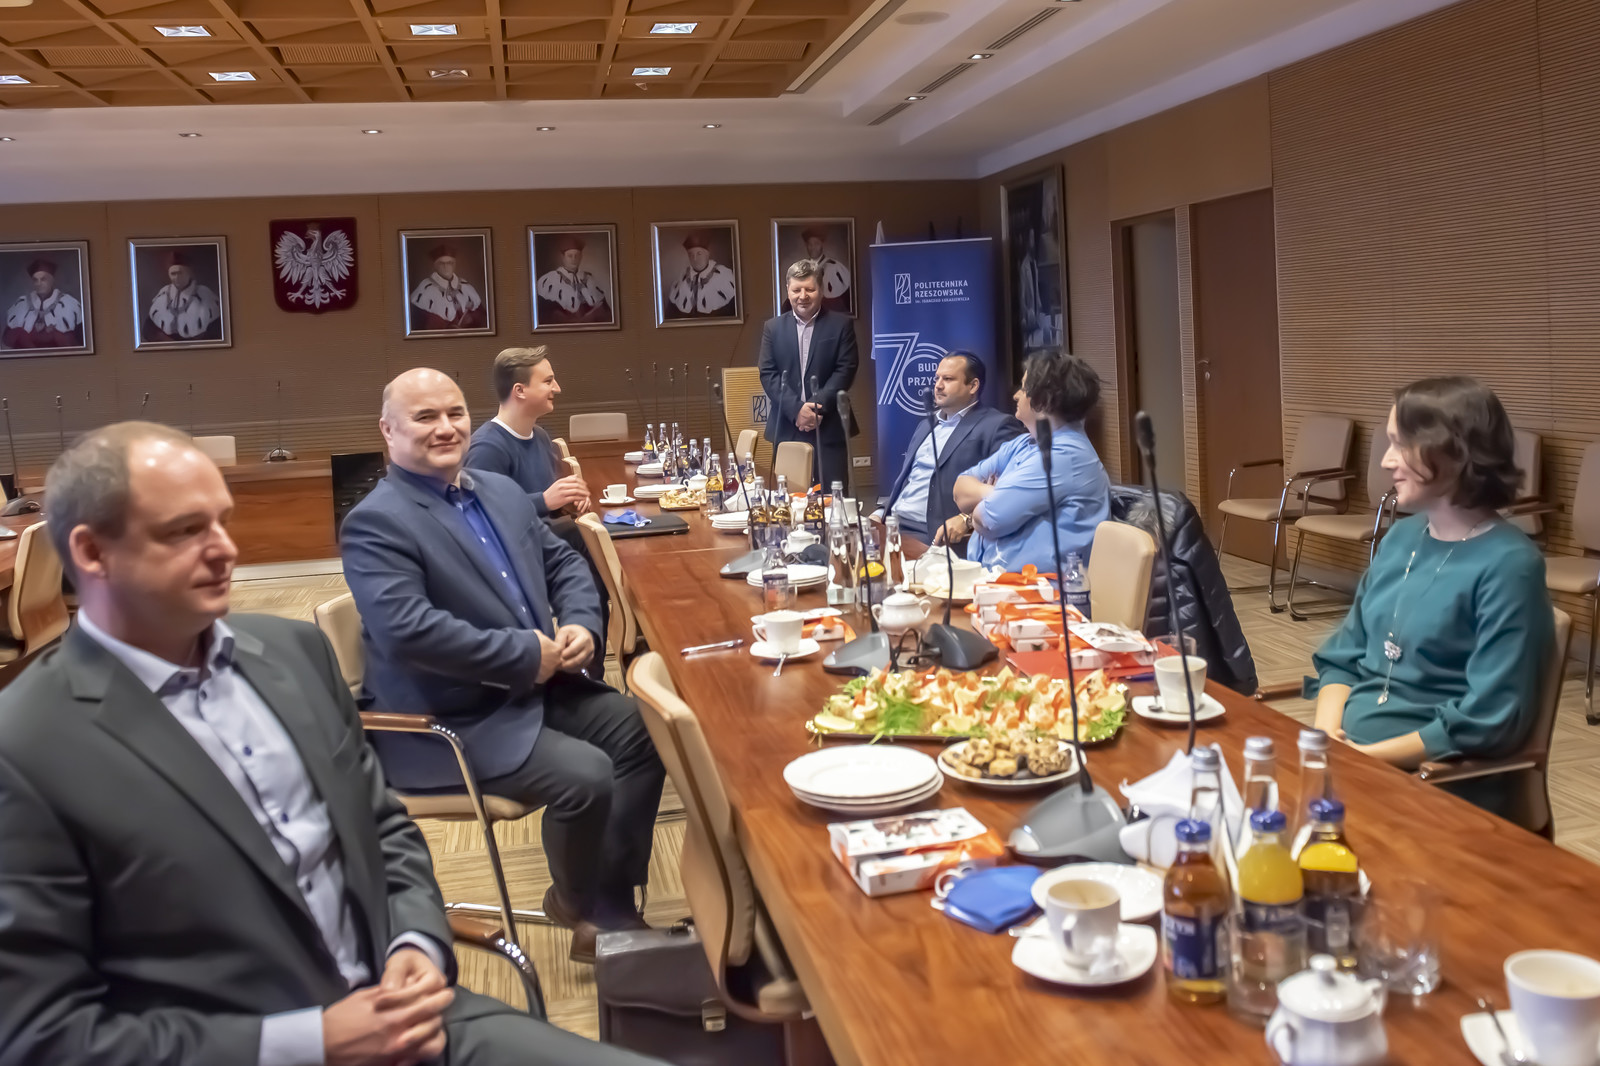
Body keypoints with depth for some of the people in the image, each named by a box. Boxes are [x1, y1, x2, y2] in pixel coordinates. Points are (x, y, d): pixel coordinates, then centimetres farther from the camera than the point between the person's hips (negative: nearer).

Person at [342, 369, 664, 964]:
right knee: (585, 775, -24)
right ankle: (576, 905, 8)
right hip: (449, 722, -8)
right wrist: (526, 654, -23)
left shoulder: (502, 491, 12)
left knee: (642, 730, -7)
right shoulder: (376, 524, -14)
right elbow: (408, 629, -27)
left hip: (540, 686, 8)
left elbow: (564, 562, 16)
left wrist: (581, 625, -6)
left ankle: (611, 906, 5)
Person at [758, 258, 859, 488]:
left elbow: (845, 370, -4)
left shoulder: (840, 325, 4)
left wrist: (817, 407, -16)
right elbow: (768, 374, 2)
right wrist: (797, 408, -13)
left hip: (828, 429, -2)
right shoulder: (773, 328, 10)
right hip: (786, 430, 2)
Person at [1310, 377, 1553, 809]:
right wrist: (1324, 733, -5)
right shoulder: (1401, 537, 11)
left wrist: (1367, 757, -16)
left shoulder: (1507, 564, -11)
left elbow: (1487, 720, -16)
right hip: (1344, 753, 7)